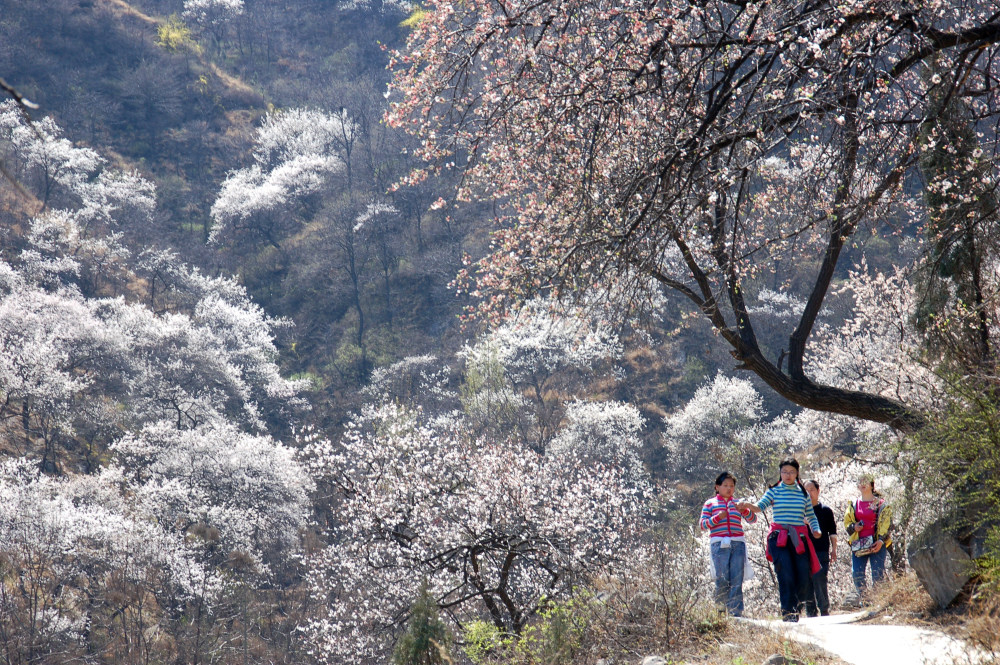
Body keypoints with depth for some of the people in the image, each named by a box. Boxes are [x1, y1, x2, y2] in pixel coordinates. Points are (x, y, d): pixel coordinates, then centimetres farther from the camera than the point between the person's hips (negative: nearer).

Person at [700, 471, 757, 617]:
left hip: (738, 544, 2)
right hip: (719, 544, -2)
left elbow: (752, 520, 7)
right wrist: (718, 517, -11)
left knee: (737, 580, -3)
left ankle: (736, 613, -4)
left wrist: (744, 510, -13)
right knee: (722, 580, -6)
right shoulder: (710, 504, 11)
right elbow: (703, 525, 3)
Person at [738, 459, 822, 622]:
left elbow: (811, 516, 19)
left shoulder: (803, 493, 14)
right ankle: (787, 610, -8)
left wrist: (816, 529, -1)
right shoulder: (774, 491, 6)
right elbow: (760, 506, -10)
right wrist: (748, 505, -31)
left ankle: (794, 606, 19)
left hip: (799, 538, 3)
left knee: (803, 575, -2)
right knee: (786, 574, -14)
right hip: (779, 538, -3)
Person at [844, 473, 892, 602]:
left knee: (878, 574, -8)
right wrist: (853, 527, -3)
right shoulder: (854, 504, 16)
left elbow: (886, 523, 0)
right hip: (858, 543, 4)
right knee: (857, 573, -4)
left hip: (876, 543, -4)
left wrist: (881, 540, -12)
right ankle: (863, 600, 4)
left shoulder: (880, 503, 4)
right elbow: (846, 523, 20)